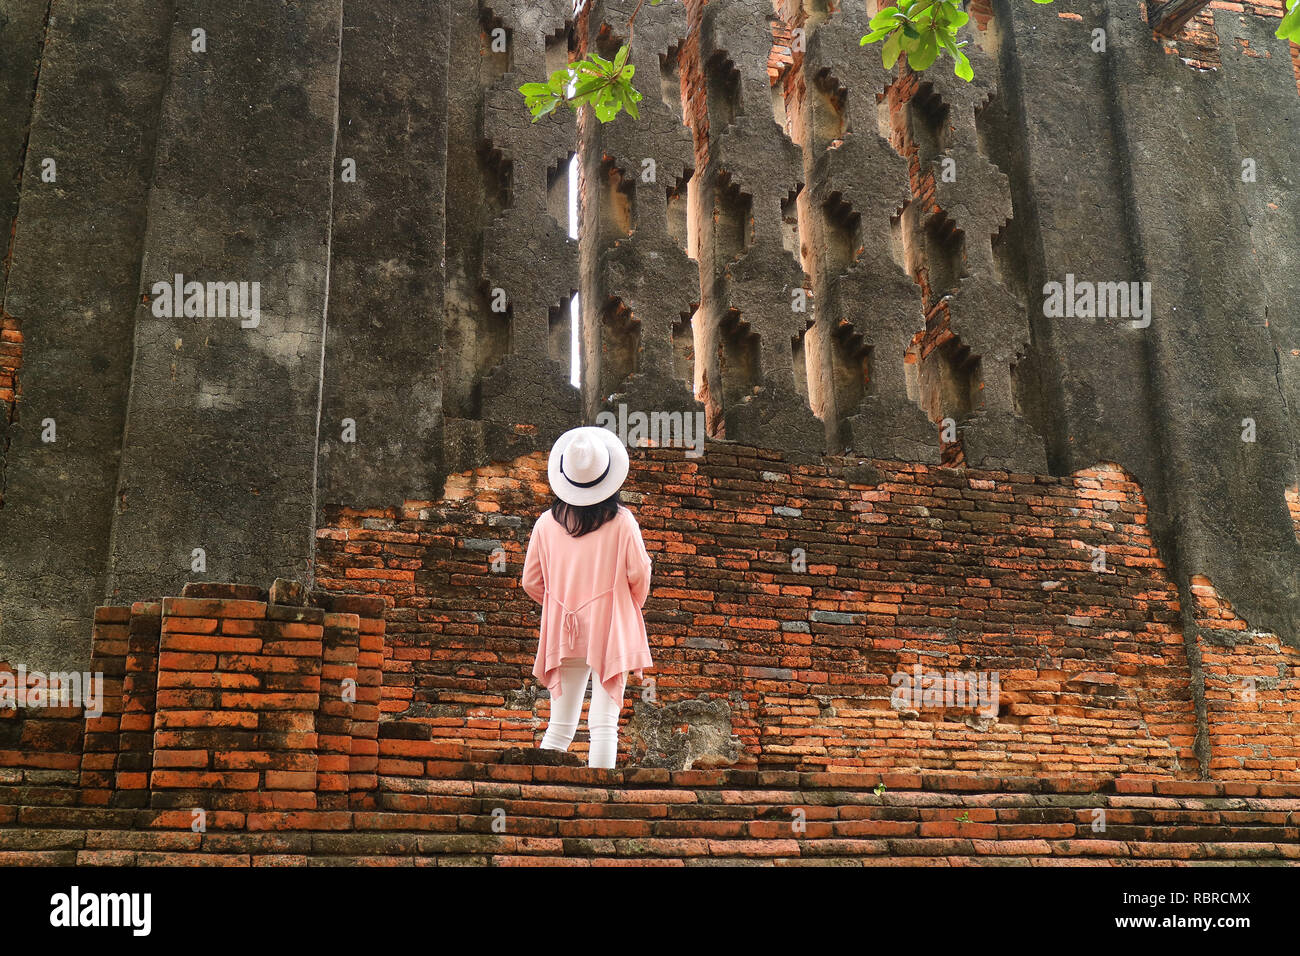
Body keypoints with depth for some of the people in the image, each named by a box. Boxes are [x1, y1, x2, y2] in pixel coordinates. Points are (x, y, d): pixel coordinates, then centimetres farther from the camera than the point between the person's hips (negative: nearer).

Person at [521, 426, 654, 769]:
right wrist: (630, 608, 17)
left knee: (559, 726, 11)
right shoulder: (621, 521, -8)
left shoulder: (547, 522, 0)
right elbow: (639, 574, -5)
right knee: (604, 724, 0)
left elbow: (531, 581, 4)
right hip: (609, 631, -3)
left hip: (563, 634, 3)